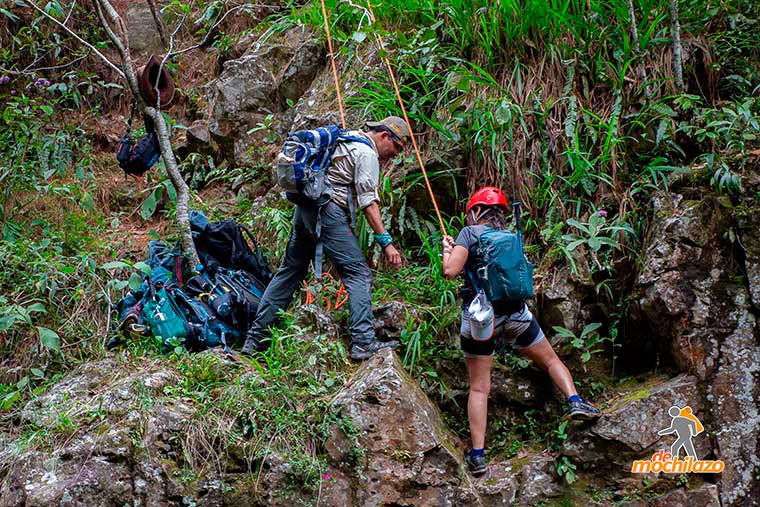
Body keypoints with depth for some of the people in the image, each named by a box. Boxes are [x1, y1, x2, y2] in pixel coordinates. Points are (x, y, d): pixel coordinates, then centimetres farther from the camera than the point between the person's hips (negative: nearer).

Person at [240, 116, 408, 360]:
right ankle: (363, 342, -15)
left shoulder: (345, 138, 23)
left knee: (289, 272, 13)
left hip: (304, 209, 9)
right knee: (358, 274, -7)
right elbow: (368, 202, -14)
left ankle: (255, 338, 15)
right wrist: (386, 242, -16)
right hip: (329, 212, -9)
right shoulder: (367, 153, -6)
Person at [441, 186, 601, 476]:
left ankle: (477, 456, 0)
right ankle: (575, 402, 1)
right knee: (550, 359, 22)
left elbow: (450, 271, -10)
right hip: (515, 313, 3)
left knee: (478, 388, 3)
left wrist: (447, 251, 11)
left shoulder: (469, 233, -1)